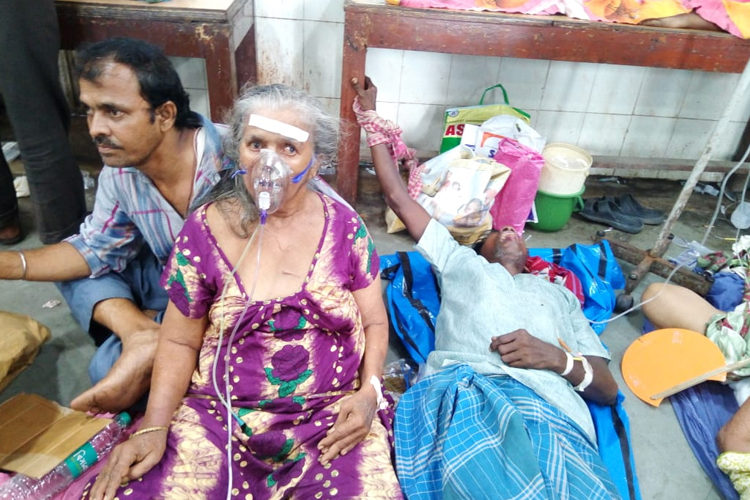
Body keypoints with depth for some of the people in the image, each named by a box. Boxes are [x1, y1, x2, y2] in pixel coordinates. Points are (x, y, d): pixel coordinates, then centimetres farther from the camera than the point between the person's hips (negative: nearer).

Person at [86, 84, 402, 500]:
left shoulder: (344, 226, -2)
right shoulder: (205, 230, -2)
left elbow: (374, 323, 5)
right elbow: (180, 342, 4)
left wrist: (369, 393, -10)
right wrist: (154, 426, -8)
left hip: (332, 414, 0)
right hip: (220, 414, 1)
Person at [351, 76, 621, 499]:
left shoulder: (559, 294, 34)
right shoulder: (461, 261, 32)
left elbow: (608, 388, 24)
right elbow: (397, 195, 33)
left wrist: (559, 357, 0)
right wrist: (371, 115, 38)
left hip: (550, 407, 2)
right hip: (466, 390, -1)